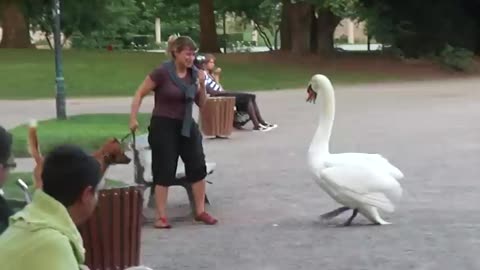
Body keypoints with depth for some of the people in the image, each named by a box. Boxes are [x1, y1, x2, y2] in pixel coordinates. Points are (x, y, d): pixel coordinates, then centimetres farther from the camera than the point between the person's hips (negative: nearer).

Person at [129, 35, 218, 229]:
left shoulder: (194, 74, 1)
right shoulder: (162, 73, -15)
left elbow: (202, 104, 9)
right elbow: (140, 94, -9)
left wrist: (202, 85, -8)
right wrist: (133, 118, -15)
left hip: (187, 125, 6)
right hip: (163, 126, -6)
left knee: (198, 167, 5)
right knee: (164, 171, -3)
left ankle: (200, 211, 16)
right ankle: (161, 217, 5)